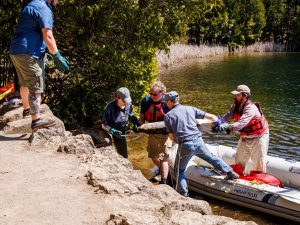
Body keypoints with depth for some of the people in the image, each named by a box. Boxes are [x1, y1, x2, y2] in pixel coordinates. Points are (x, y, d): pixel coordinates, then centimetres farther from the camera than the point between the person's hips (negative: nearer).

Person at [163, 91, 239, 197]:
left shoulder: (168, 116, 2)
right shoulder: (190, 109, 10)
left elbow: (171, 137, 4)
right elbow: (211, 117, 12)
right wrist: (217, 121, 34)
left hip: (185, 145, -3)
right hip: (198, 141, 3)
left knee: (179, 171, 17)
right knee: (211, 157, 29)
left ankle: (183, 195, 16)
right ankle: (230, 173, 33)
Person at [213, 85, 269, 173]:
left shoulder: (251, 108, -31)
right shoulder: (235, 106, -6)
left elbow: (241, 123, -45)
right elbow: (227, 117, -16)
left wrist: (226, 127, -59)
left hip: (258, 138, -8)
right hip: (244, 138, 8)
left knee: (258, 164, -2)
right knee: (239, 161, 17)